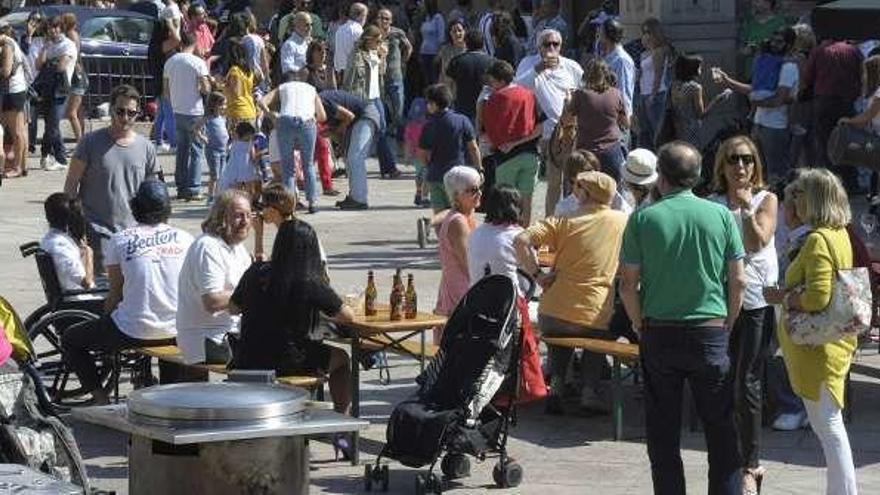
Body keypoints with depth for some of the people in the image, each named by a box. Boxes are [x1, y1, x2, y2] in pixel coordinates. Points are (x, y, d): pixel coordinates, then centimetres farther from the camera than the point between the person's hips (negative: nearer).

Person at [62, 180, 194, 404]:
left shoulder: (120, 240, -2)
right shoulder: (184, 239, 4)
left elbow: (115, 295, 3)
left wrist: (104, 320, 22)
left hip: (133, 332, -4)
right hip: (177, 333, 4)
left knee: (70, 340, 17)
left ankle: (100, 398, 6)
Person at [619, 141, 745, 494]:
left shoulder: (643, 218, -4)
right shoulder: (720, 215, -1)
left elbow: (628, 286, -4)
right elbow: (738, 281, 1)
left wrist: (640, 328, 10)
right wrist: (726, 327, 12)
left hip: (658, 333, 0)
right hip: (710, 331, 0)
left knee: (663, 432, 8)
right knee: (721, 429, 9)